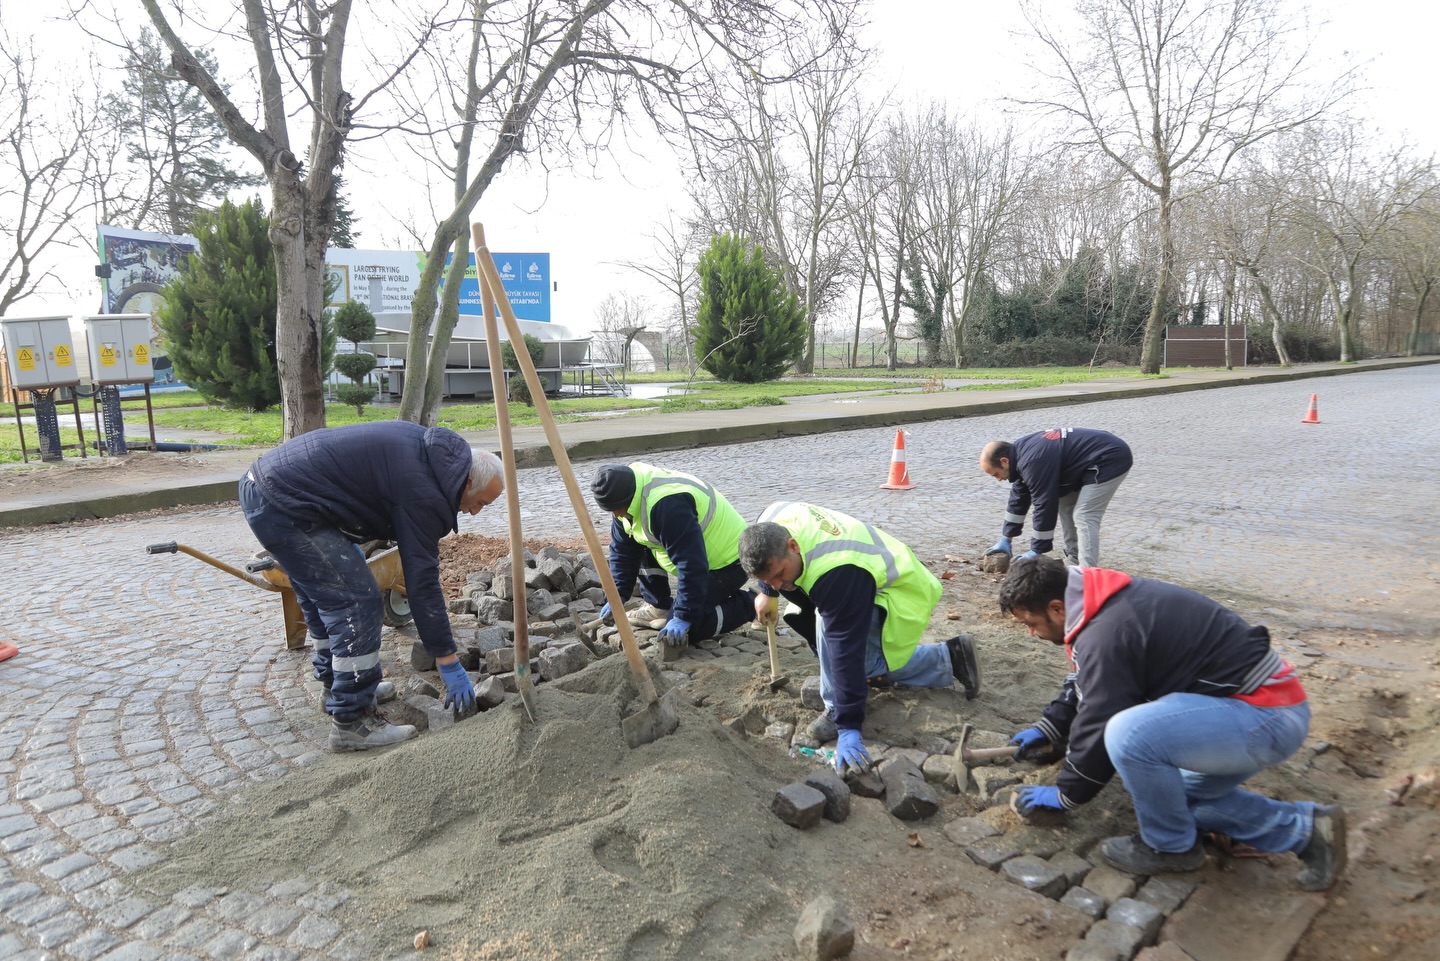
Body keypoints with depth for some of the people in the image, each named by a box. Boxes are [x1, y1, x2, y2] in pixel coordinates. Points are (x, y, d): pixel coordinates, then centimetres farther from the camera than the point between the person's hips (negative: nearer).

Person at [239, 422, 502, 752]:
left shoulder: (429, 446, 10)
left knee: (325, 596, 22)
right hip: (283, 505, -11)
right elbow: (422, 580, -17)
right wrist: (449, 664, -11)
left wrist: (349, 544, 26)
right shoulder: (423, 491, -18)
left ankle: (337, 687, 37)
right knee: (357, 602, -9)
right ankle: (351, 723, -1)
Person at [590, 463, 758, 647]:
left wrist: (683, 617, -32)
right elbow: (622, 549, 6)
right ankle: (659, 607, 14)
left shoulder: (668, 505, -34)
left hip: (727, 561, -9)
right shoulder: (628, 499, -4)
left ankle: (748, 603, 0)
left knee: (683, 630, -17)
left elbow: (691, 565, -34)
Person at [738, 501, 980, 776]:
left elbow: (846, 650, -43)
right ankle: (949, 658, 23)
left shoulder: (835, 574, -43)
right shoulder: (770, 527, -21)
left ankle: (839, 714, -14)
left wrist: (848, 727, -41)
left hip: (901, 593, -9)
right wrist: (767, 593, 15)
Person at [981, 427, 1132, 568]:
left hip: (1110, 459, -11)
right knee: (1065, 506, 14)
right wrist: (1005, 539, 16)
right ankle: (1075, 563, 19)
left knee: (1085, 517, -16)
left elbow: (1045, 505, -23)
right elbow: (1019, 498, 13)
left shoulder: (1032, 461, -27)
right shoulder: (1020, 453, 5)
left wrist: (1037, 551, -14)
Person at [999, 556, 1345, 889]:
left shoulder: (1106, 632, -25)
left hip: (1265, 715, -11)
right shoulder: (1109, 602, 6)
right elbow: (1084, 686, 22)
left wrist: (1065, 793, -1)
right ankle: (1307, 827, 16)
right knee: (1174, 798, 20)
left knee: (1128, 734, -29)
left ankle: (1170, 846, -3)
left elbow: (1097, 727, -16)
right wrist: (1048, 728, 21)